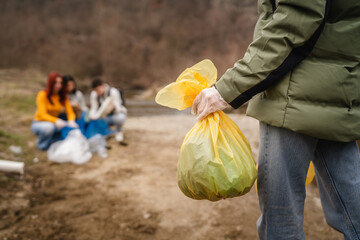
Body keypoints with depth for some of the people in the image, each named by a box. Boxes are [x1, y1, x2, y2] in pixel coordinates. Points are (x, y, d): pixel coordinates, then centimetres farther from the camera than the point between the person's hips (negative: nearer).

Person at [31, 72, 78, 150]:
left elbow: (70, 112, -8)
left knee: (73, 127, -22)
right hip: (39, 123, -5)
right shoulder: (43, 95, -16)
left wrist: (71, 121, -33)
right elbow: (43, 115, -23)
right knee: (49, 127, -40)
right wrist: (56, 121, -42)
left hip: (54, 123, 5)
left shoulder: (63, 97, -1)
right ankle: (42, 145, -9)